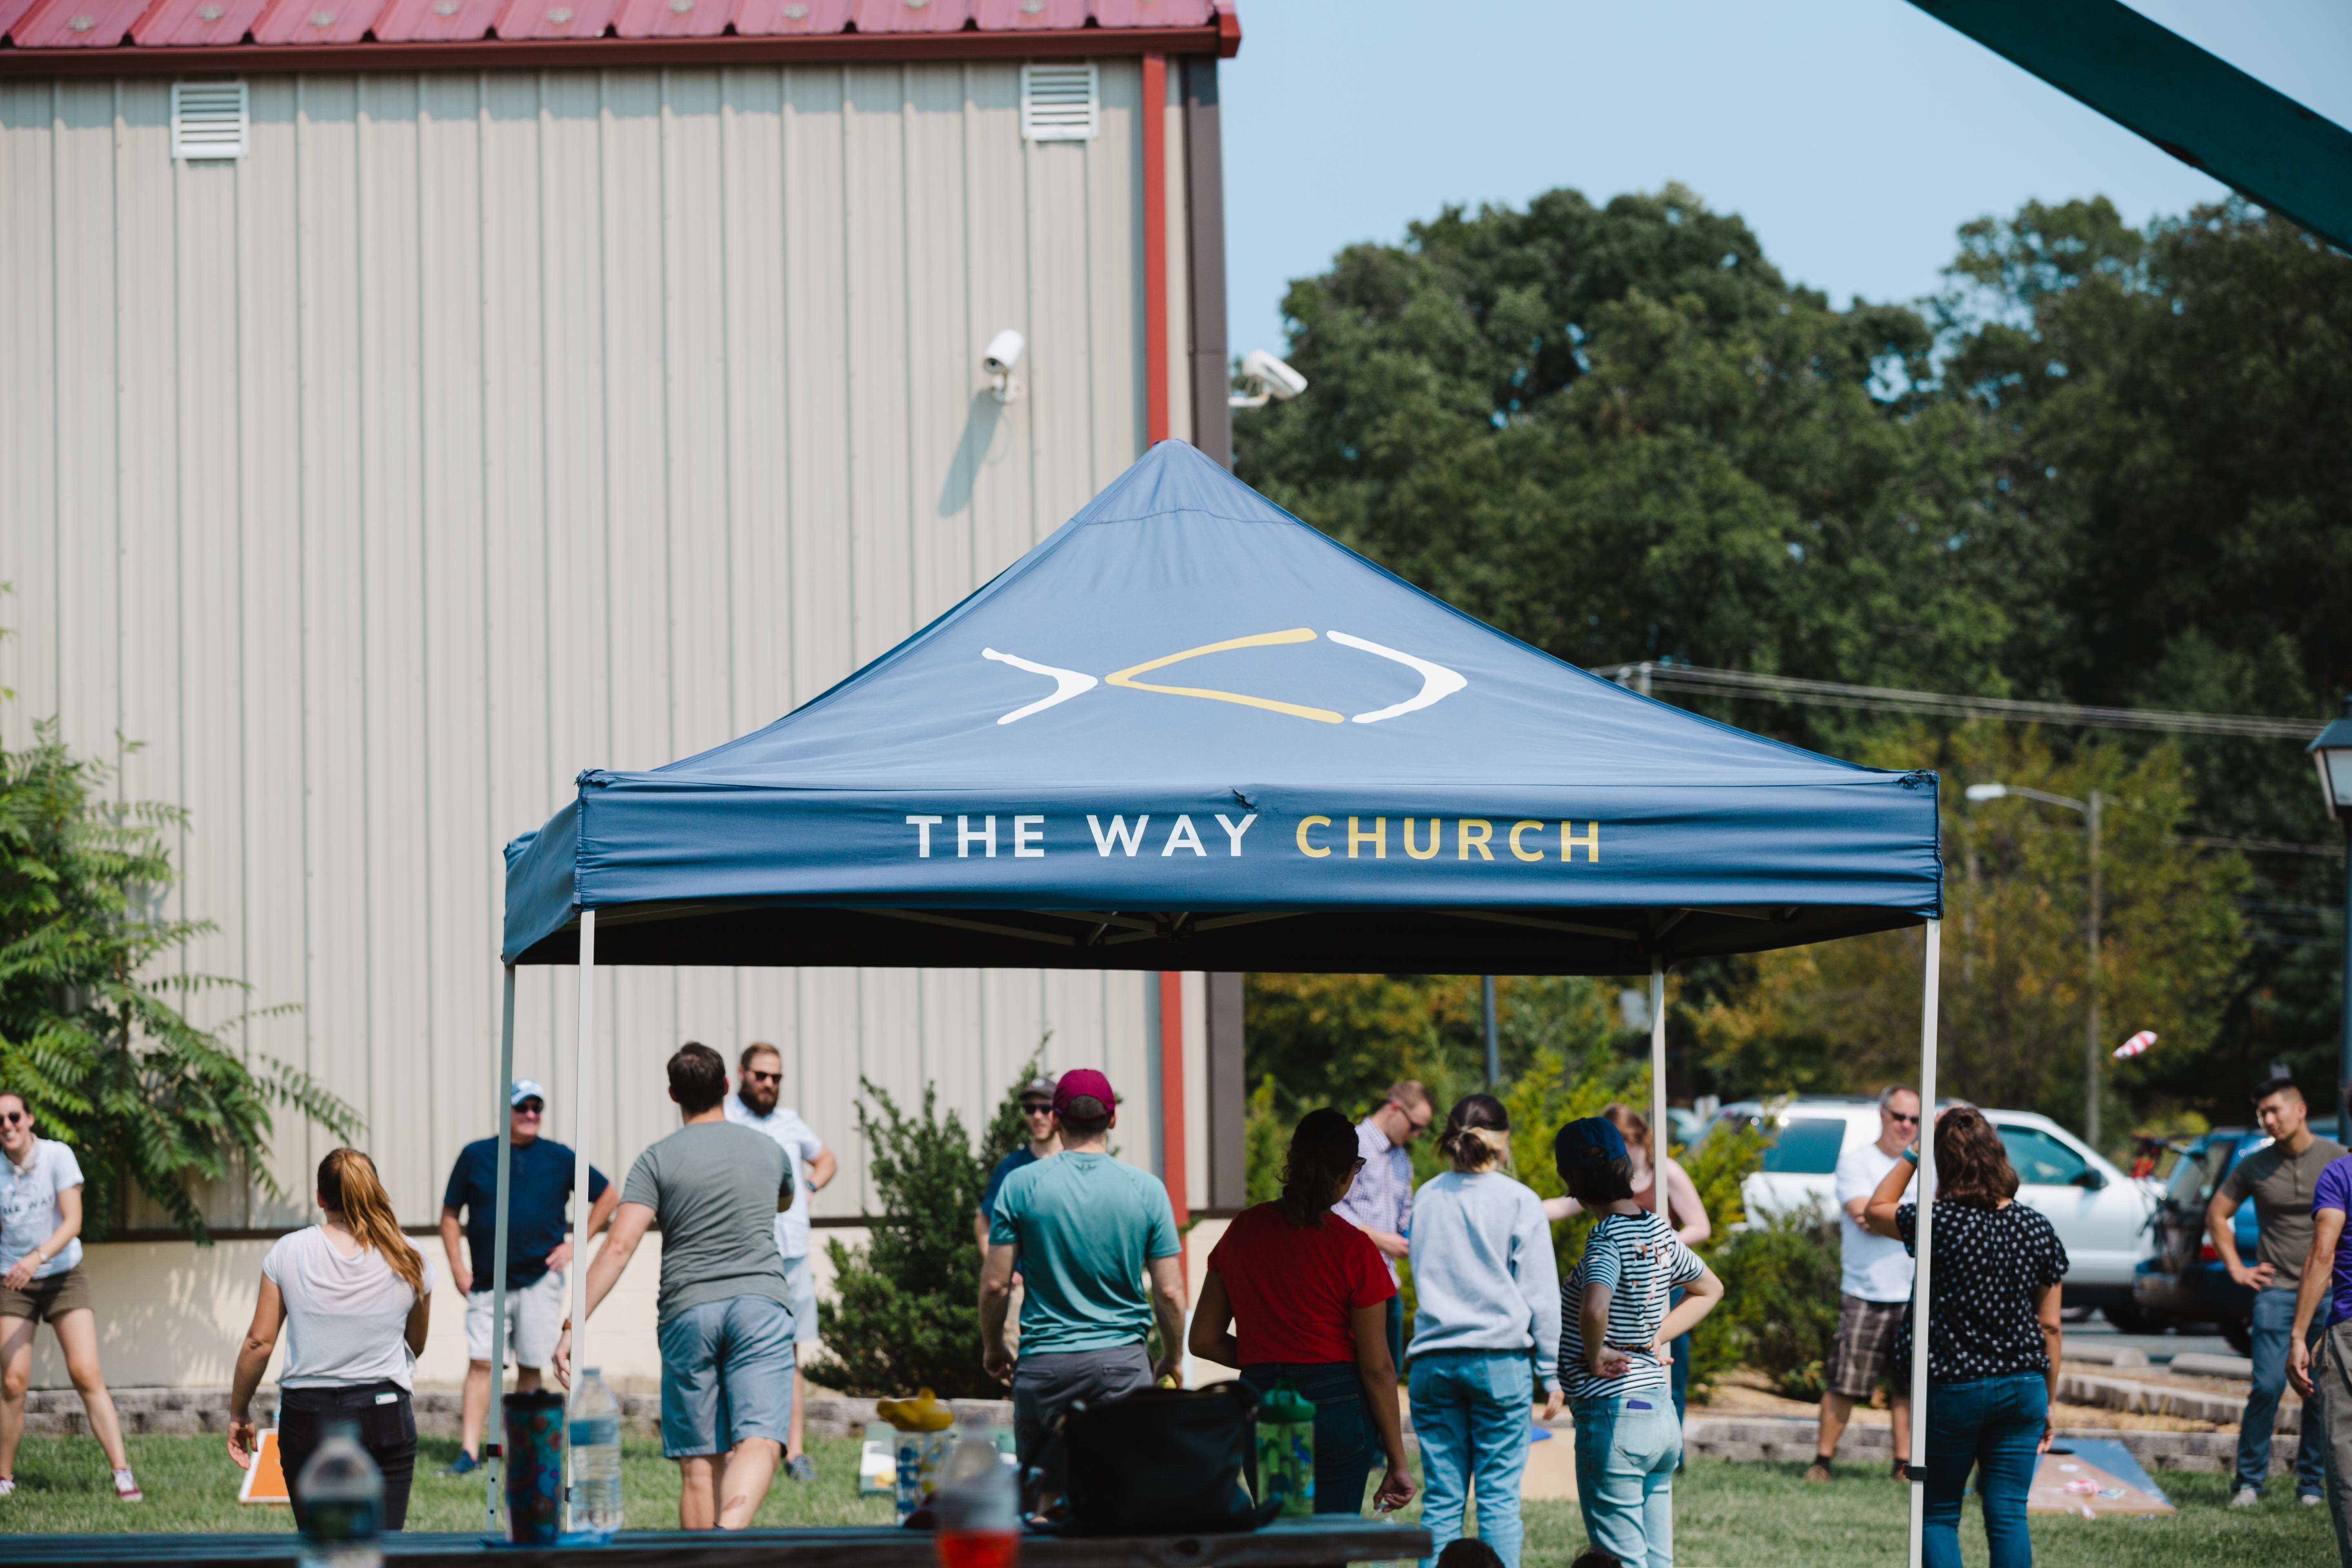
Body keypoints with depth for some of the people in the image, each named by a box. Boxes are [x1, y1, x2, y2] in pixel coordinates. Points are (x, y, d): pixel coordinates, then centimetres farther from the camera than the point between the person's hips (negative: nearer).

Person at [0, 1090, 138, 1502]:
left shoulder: (57, 1156, -9)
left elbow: (72, 1221, -16)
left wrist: (37, 1258, -30)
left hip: (63, 1276, -2)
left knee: (86, 1373, -12)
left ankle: (123, 1473, -12)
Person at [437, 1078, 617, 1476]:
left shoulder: (559, 1158, 5)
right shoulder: (476, 1156, 5)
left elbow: (608, 1197, 14)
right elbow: (450, 1215, 11)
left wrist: (576, 1245, 6)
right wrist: (458, 1269, 2)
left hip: (540, 1280, 0)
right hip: (486, 1283, 0)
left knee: (530, 1367, 4)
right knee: (480, 1363, -8)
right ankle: (469, 1451, -12)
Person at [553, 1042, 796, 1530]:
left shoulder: (657, 1160, 5)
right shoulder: (768, 1150, 15)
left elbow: (619, 1246, -7)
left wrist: (573, 1326, -9)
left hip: (688, 1312, 0)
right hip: (761, 1305, 0)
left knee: (700, 1463, 7)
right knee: (759, 1444, -16)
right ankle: (729, 1534, -43)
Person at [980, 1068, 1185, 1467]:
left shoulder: (1021, 1186, -3)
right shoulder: (1147, 1190, -1)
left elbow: (995, 1284, -1)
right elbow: (1170, 1292, 0)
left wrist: (993, 1348, 17)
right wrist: (1173, 1358, 17)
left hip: (1044, 1367, 0)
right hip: (1122, 1360, 0)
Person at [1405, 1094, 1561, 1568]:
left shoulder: (1426, 1197, 8)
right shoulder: (1520, 1202, -4)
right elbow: (1540, 1295, -2)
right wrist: (1552, 1375, 3)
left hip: (1433, 1359, 3)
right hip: (1500, 1359, -3)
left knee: (1441, 1497, 5)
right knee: (1499, 1496, 0)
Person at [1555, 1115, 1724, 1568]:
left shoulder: (1607, 1239, -16)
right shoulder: (1658, 1230, 8)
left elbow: (1594, 1309, -36)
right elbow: (1710, 1289, 25)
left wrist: (1595, 1356, -16)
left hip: (1613, 1416, -8)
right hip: (1663, 1413, 8)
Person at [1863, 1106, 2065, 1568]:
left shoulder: (1939, 1222, -14)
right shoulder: (2036, 1229, -2)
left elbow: (1874, 1211, 7)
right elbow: (2049, 1326, 4)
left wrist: (1915, 1151, 3)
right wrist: (2048, 1402, 14)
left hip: (1951, 1390, -3)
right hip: (2022, 1388, 3)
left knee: (1939, 1515, 9)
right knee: (2009, 1517, 5)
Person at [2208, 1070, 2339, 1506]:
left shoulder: (2337, 1159, 0)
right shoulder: (2255, 1167, 4)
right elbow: (2217, 1214, 18)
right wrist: (2236, 1268, 10)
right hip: (2276, 1291, 0)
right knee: (2268, 1386, -10)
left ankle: (2312, 1482, 14)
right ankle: (2250, 1481, 1)